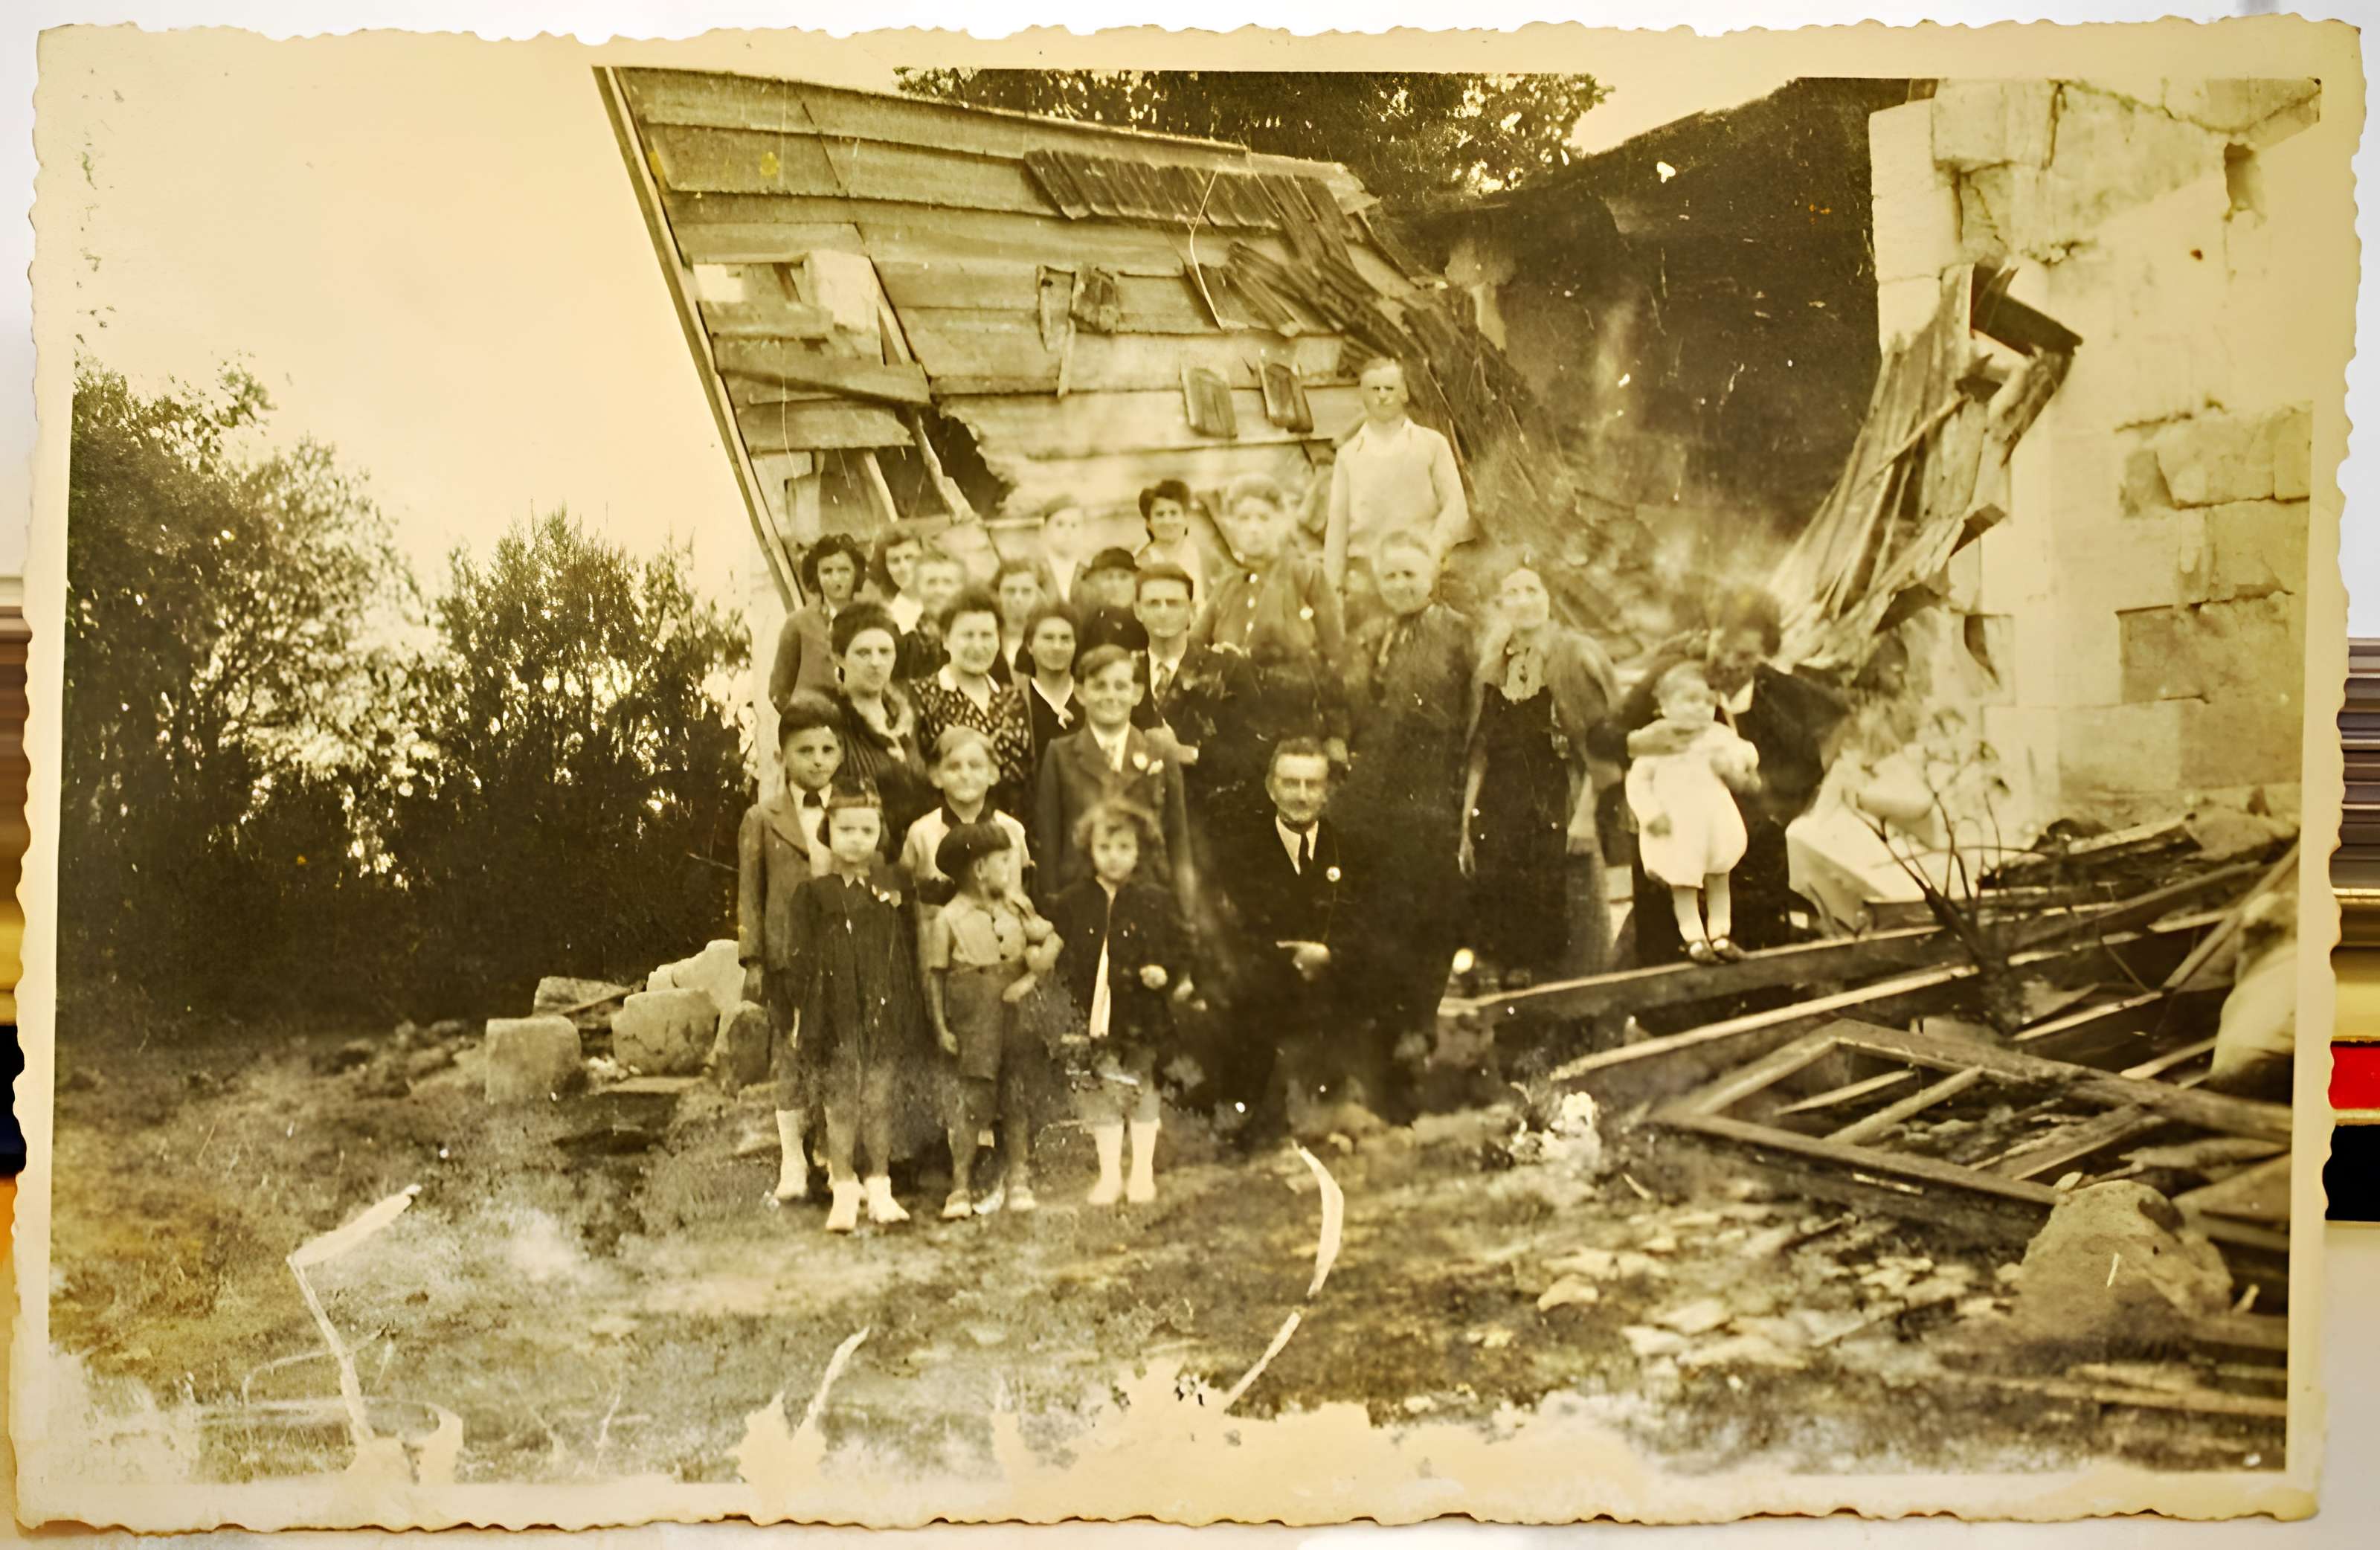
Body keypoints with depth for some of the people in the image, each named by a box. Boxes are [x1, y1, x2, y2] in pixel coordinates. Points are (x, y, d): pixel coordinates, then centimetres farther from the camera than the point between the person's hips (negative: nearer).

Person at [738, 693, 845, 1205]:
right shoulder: (762, 820, 4)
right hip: (789, 957, -1)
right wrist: (752, 960, -3)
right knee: (791, 1058, 2)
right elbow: (749, 894, 3)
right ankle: (792, 1163, 8)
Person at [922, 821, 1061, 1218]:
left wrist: (1033, 976, -10)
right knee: (970, 1098, -3)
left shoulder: (1016, 908, 8)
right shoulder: (948, 919, -5)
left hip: (1017, 1015, 4)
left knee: (1018, 1099, 7)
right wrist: (941, 1027, -8)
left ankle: (1018, 1181, 16)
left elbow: (1051, 941, 6)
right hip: (972, 1019, -4)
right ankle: (961, 1188, 4)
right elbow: (935, 975, -4)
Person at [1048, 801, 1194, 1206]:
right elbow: (1059, 956, 6)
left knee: (1142, 1089, 7)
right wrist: (1068, 991, -7)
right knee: (1099, 1093, 5)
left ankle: (1143, 1172, 20)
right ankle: (1109, 1175, 17)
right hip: (1093, 1016, 1)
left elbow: (1180, 948, 5)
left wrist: (1167, 974, -13)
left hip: (1142, 1014, -1)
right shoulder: (1072, 903, 2)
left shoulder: (1154, 901, 0)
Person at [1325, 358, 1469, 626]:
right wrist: (1333, 587, 2)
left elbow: (1455, 509, 3)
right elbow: (1337, 525, 9)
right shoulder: (1349, 454, 11)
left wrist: (1428, 556, -10)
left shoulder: (1432, 445, 7)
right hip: (1365, 573, 1)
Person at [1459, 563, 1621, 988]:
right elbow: (1479, 752, 14)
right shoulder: (1489, 667, 12)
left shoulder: (1576, 655, 0)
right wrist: (1467, 825, 8)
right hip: (1499, 819, 4)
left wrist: (1586, 812, -14)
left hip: (1561, 814, -4)